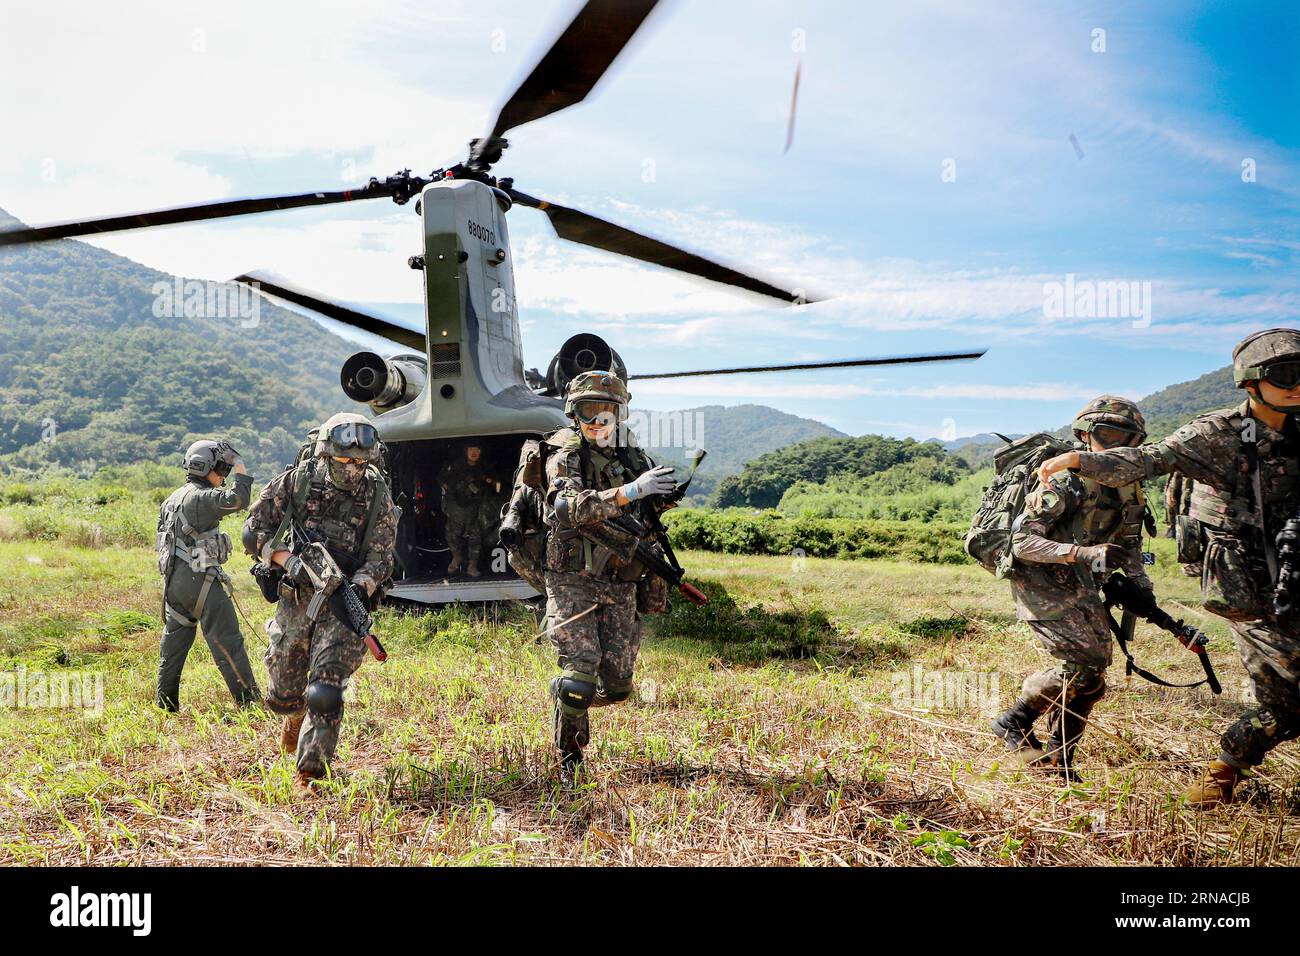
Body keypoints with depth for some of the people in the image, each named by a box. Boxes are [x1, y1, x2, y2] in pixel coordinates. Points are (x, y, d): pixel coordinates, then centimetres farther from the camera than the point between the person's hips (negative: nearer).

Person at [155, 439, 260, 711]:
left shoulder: (172, 499, 15)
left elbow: (162, 541, 19)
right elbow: (237, 500, -30)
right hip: (199, 581, -9)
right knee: (227, 642, -6)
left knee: (174, 642, 15)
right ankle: (250, 701, -5)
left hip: (173, 580, 9)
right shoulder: (200, 496, -14)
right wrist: (241, 467, -18)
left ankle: (165, 703, 21)